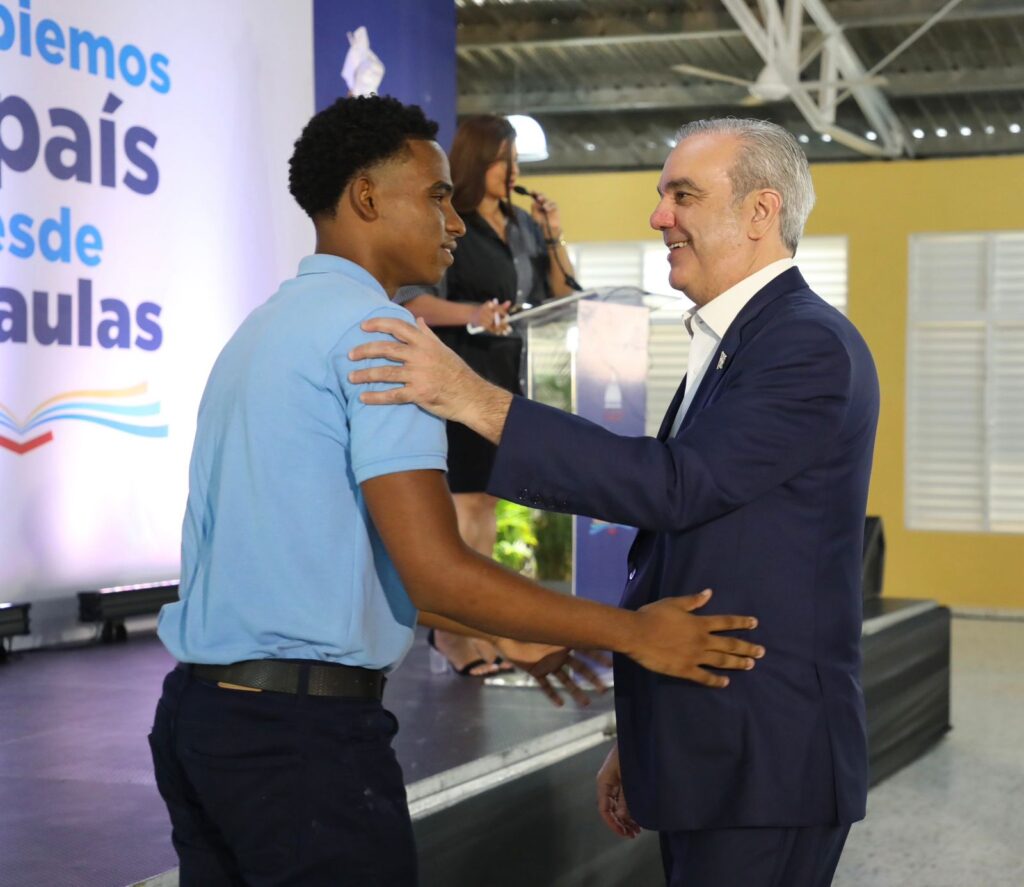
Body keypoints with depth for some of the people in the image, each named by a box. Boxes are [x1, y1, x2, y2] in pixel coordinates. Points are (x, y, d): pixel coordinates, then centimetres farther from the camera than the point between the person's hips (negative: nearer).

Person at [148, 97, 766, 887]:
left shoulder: (267, 328, 14)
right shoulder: (374, 329, -13)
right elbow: (436, 572, -19)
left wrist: (500, 635, 25)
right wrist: (632, 634, -9)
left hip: (200, 710, 9)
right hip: (304, 731, -9)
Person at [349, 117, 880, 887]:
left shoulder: (811, 346, -15)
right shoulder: (733, 345, 16)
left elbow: (677, 485, -26)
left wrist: (479, 403, -28)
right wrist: (641, 741, 20)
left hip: (765, 764, -9)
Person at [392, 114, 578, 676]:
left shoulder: (523, 224, 12)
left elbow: (562, 295, 15)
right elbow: (411, 299, -18)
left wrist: (553, 238, 1)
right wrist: (473, 313, -32)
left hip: (510, 377, 7)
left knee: (487, 500, 9)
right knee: (467, 501, -8)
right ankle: (449, 631, -4)